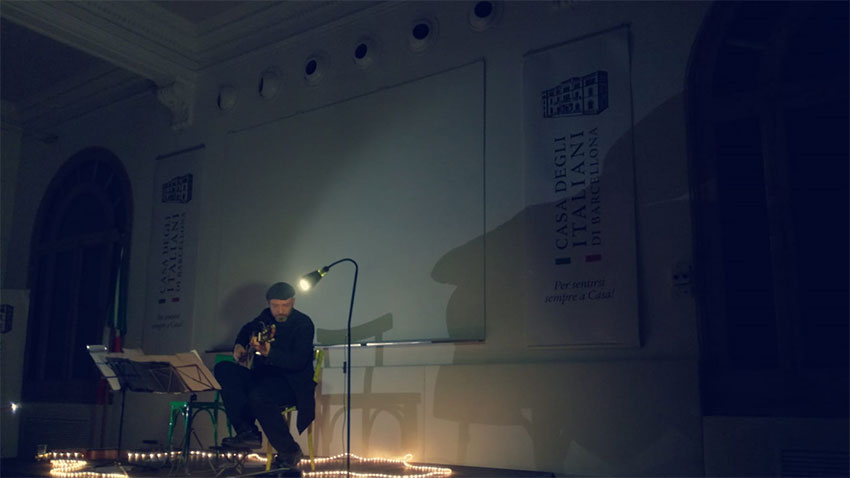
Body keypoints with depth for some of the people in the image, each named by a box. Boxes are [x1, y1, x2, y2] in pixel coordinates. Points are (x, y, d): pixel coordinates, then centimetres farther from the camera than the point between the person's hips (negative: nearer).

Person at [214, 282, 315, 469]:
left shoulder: (303, 324, -12)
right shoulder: (266, 317, 8)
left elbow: (298, 361, -24)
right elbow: (246, 330, 32)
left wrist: (269, 352, -36)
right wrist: (238, 345, 11)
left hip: (293, 383, -7)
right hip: (262, 376, 7)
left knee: (258, 396, -36)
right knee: (223, 369, -12)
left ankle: (290, 451, -16)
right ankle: (247, 432, -19)